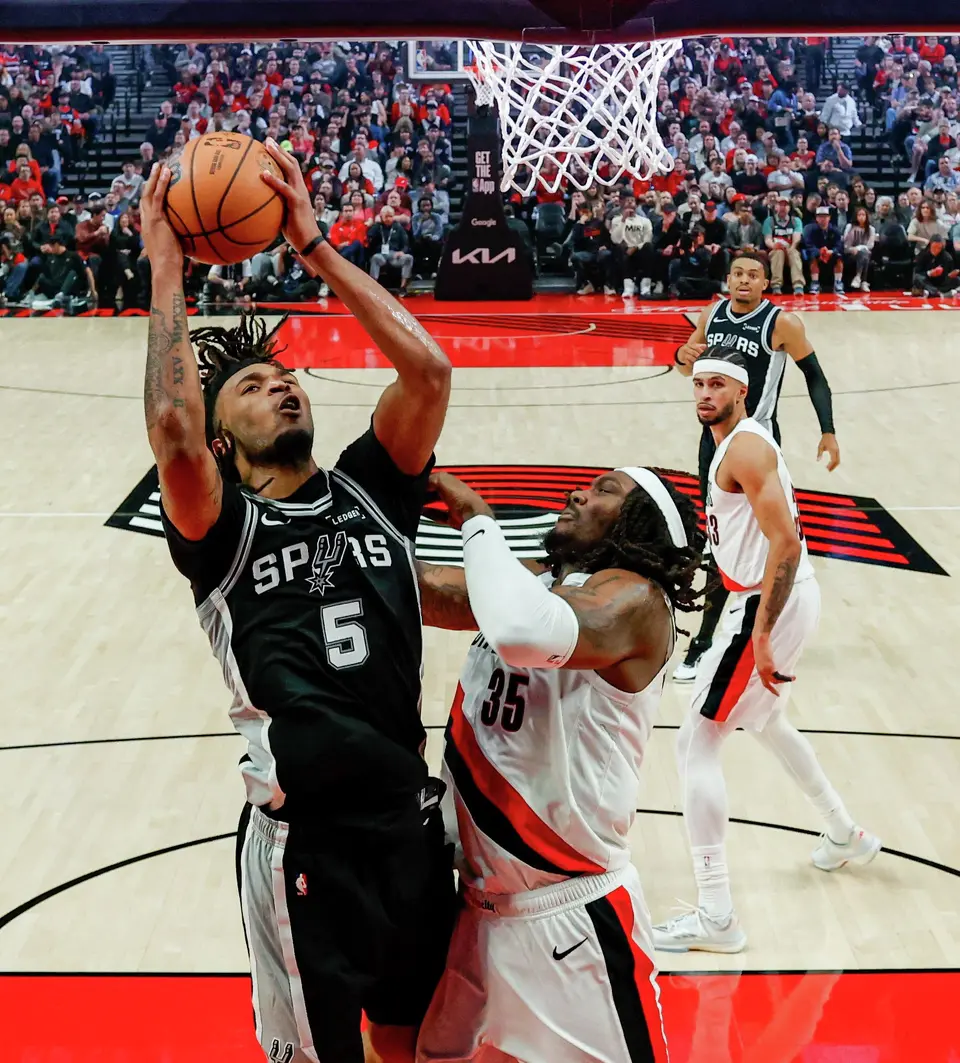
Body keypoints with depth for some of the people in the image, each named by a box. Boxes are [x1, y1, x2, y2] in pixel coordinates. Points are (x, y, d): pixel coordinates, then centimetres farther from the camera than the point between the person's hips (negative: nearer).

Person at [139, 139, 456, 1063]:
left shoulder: (368, 487, 6)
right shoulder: (222, 529, -5)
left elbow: (428, 368, -9)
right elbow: (171, 429, -26)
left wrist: (311, 243, -8)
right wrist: (166, 268, -18)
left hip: (408, 816, 4)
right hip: (302, 837, -4)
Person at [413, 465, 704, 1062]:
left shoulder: (632, 597, -17)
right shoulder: (533, 582, 10)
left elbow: (527, 633, -36)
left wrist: (478, 521, -22)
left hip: (571, 917, -8)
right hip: (478, 906, 8)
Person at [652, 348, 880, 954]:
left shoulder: (743, 449, -18)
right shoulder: (744, 440, 14)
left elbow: (785, 543, -26)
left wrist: (762, 636, -28)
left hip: (769, 606, -11)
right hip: (789, 597, 11)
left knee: (697, 745, -8)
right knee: (764, 721, 32)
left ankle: (717, 917, -7)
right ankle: (847, 836, 48)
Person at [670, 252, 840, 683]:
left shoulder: (782, 323, -14)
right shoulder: (712, 314, 3)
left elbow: (814, 376, -5)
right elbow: (689, 368, 15)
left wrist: (828, 431, -12)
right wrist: (683, 356, -9)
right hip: (714, 436, 7)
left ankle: (704, 644, -3)